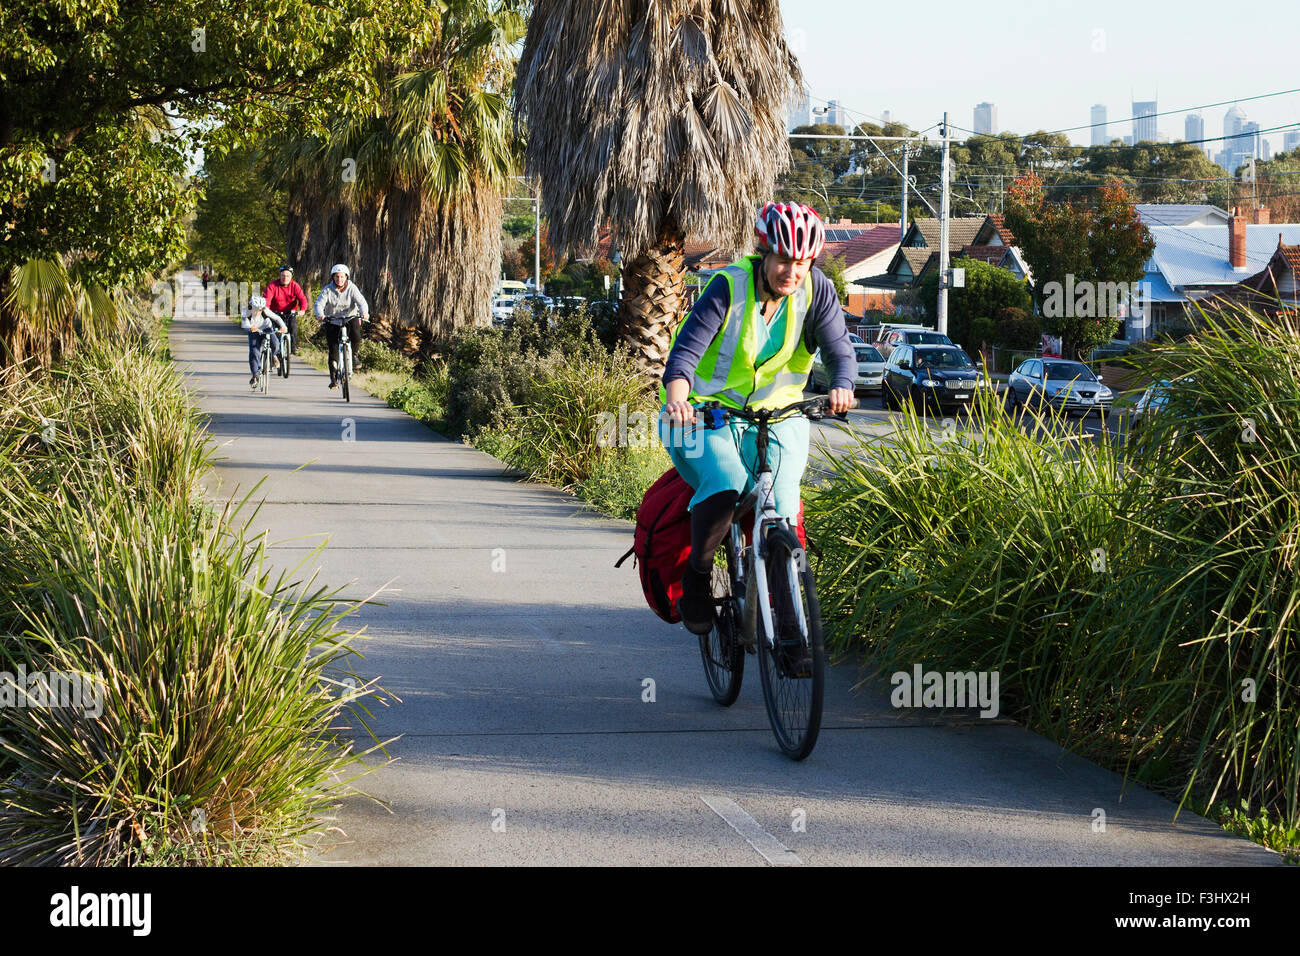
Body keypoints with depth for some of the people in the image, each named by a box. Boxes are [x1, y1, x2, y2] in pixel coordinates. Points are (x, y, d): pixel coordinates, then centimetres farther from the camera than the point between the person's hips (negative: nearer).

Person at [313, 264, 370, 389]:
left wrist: (364, 312, -42)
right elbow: (319, 303, -19)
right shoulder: (328, 290, -8)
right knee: (333, 350, -4)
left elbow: (361, 301, -20)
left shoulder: (352, 289, -7)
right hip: (332, 321, 0)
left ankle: (354, 355, 2)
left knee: (356, 338, -30)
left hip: (350, 319, 0)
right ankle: (333, 378, 6)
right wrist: (320, 315, -41)